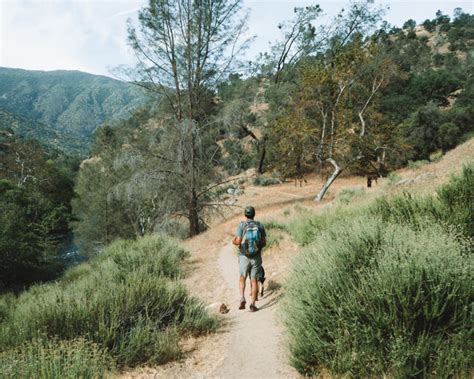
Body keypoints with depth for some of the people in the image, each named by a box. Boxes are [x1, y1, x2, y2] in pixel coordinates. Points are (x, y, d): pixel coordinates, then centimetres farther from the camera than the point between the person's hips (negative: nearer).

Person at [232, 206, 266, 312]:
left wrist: (234, 241, 8)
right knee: (254, 280, 10)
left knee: (242, 278, 17)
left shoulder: (241, 225, -8)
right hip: (256, 257, 1)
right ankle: (253, 304, 8)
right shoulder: (260, 225, 0)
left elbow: (238, 242, -14)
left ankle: (242, 298, -3)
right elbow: (264, 242, 0)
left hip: (244, 257, -1)